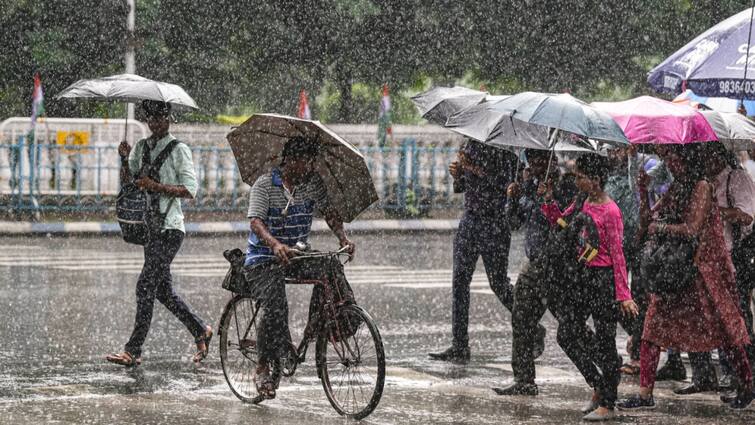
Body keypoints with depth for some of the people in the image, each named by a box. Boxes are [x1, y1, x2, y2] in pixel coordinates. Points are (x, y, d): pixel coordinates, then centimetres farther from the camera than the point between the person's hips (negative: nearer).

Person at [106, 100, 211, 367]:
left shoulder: (179, 150, -5)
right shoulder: (142, 147, 14)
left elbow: (190, 190, -10)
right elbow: (127, 183, 9)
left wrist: (157, 186, -18)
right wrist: (125, 160, -7)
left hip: (169, 227, -7)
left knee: (146, 285, -13)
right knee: (162, 290, 11)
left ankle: (133, 351, -12)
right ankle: (200, 331, 27)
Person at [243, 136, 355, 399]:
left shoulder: (313, 184, 3)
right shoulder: (265, 184, -12)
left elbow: (329, 212, -3)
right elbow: (256, 222, -24)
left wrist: (343, 238, -24)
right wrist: (275, 244, -44)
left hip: (297, 255, 5)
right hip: (263, 259, -5)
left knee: (330, 266, -24)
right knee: (275, 305, -25)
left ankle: (315, 326, -13)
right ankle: (262, 369, -13)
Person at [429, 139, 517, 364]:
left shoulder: (504, 149, -9)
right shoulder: (472, 144, 11)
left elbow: (505, 185, -19)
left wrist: (474, 169, -21)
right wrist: (457, 174, -3)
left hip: (495, 223, -7)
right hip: (470, 219, 7)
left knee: (498, 283, -1)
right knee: (459, 282, 1)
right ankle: (459, 347, 3)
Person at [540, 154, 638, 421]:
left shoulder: (610, 212, -16)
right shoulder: (582, 203, 7)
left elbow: (617, 254, -15)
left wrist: (623, 294, -16)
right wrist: (549, 201, 3)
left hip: (603, 278, -8)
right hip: (581, 276, 8)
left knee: (603, 341, 0)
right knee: (567, 334, 9)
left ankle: (607, 405, 10)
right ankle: (598, 386, 25)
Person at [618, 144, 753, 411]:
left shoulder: (701, 188, -13)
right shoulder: (674, 189, 10)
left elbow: (692, 229, -22)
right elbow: (646, 226, 11)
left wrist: (660, 227, -9)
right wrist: (643, 194, 1)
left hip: (704, 267, -8)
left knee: (724, 329, 2)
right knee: (653, 327, 1)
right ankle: (645, 394, 2)